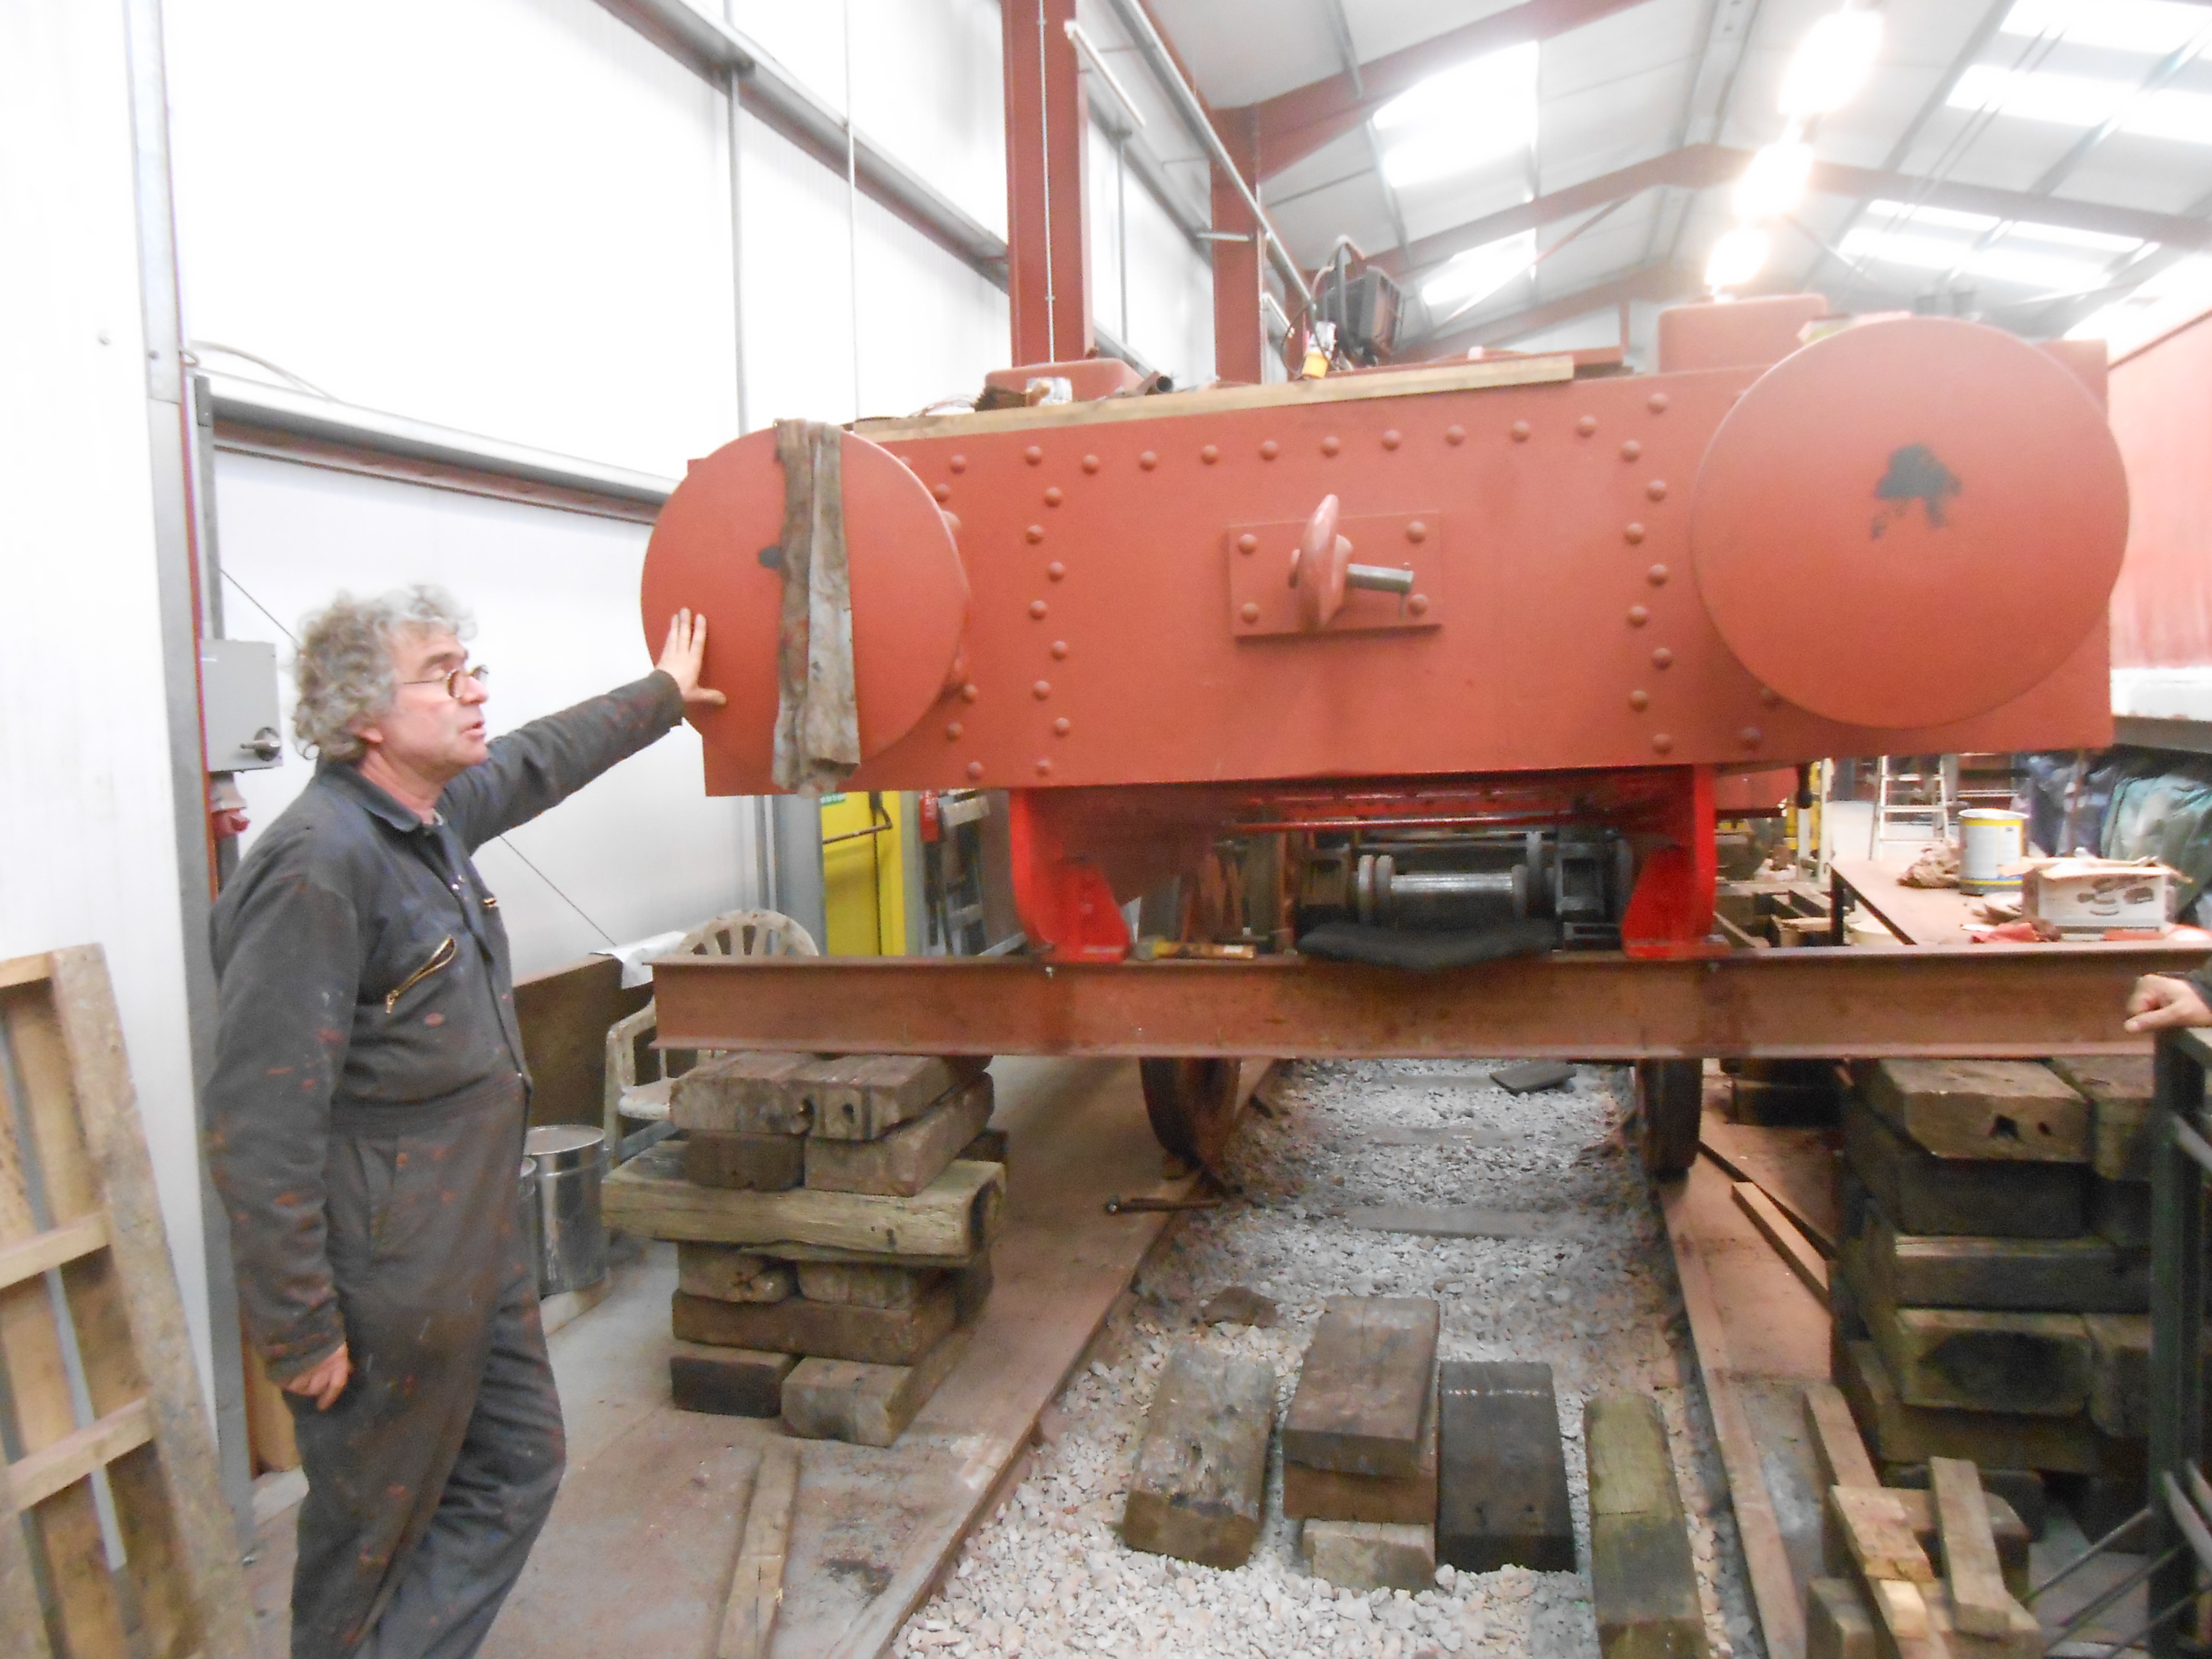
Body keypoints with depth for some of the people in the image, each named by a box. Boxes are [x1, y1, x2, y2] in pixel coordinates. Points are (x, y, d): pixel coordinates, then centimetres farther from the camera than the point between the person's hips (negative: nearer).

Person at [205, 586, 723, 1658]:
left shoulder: (432, 817, 4)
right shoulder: (320, 866, -24)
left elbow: (543, 759, 25)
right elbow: (259, 1126, -25)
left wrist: (663, 692, 37)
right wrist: (300, 1329, -20)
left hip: (477, 1251, 9)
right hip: (387, 1280, -9)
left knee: (517, 1470, 16)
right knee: (374, 1529, 11)